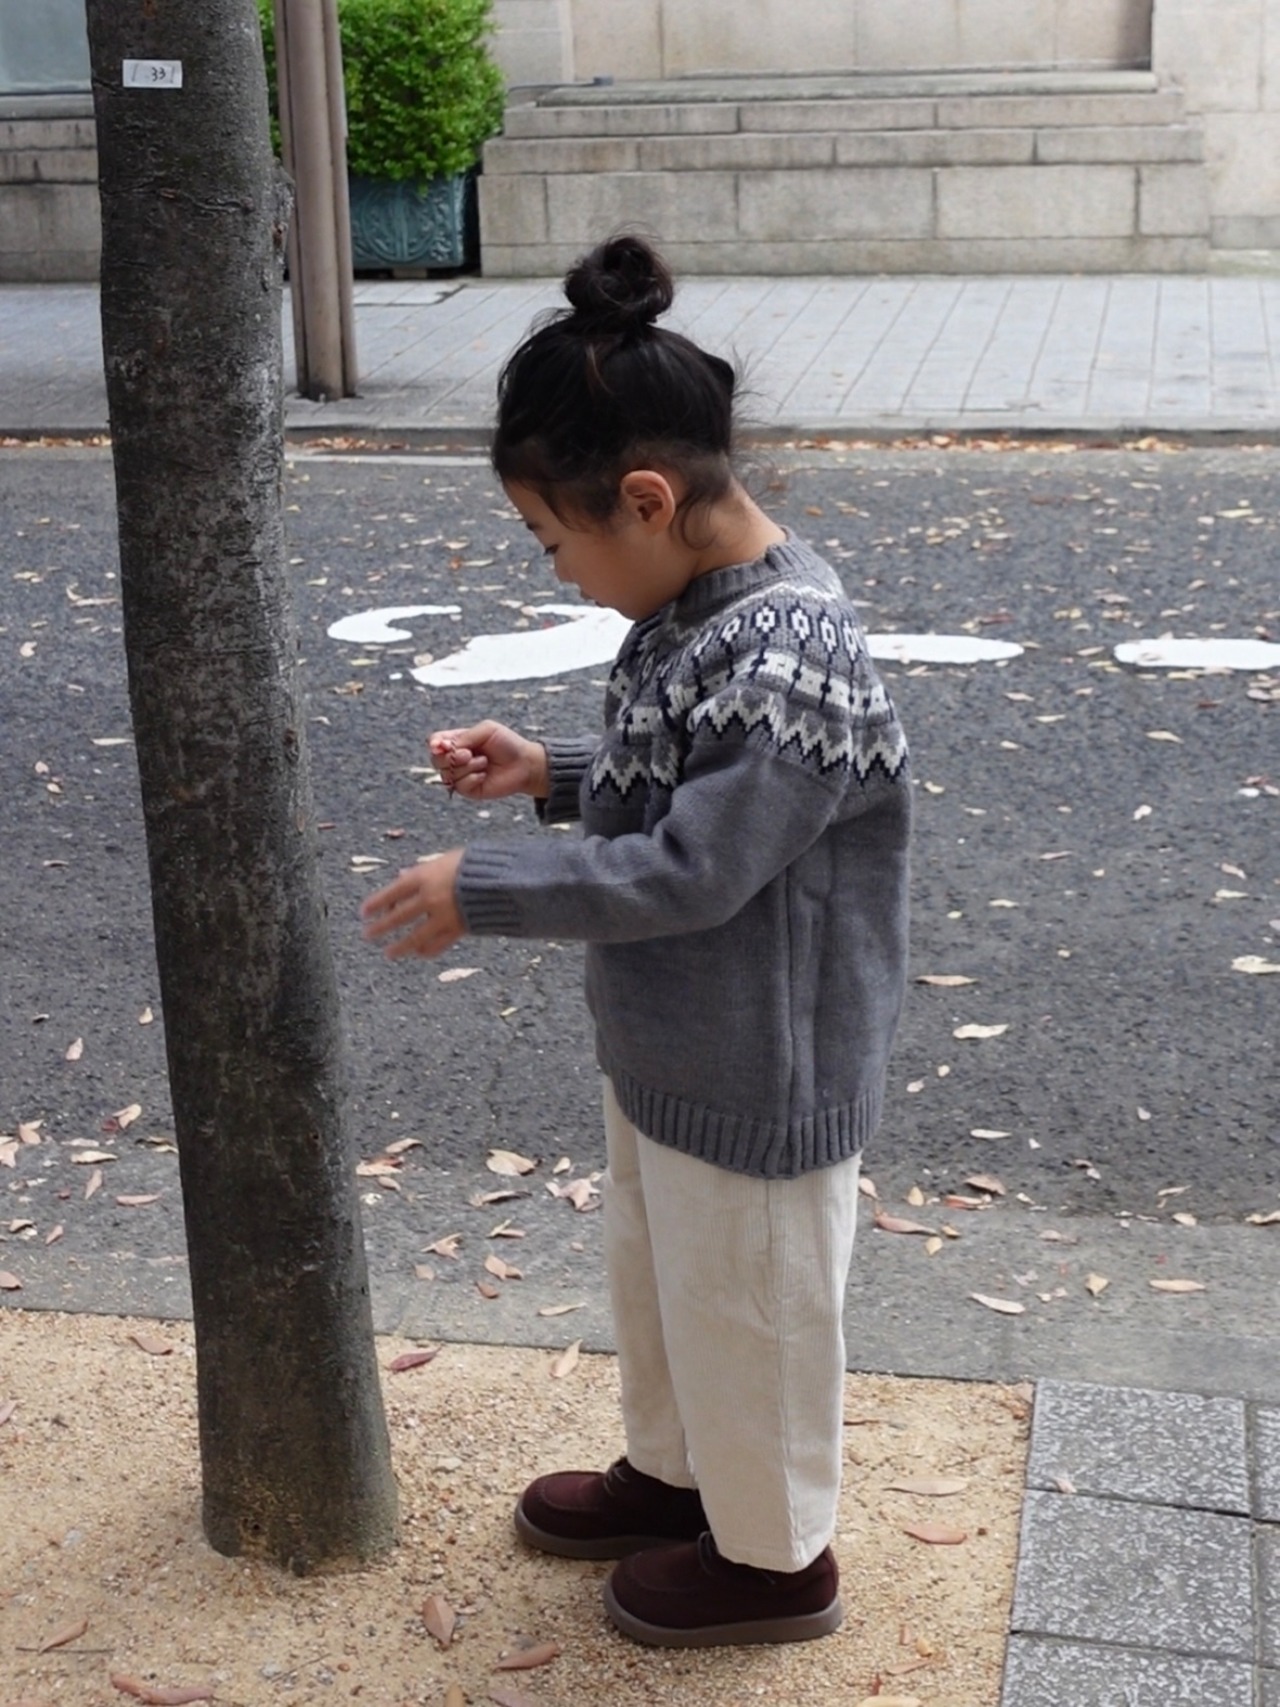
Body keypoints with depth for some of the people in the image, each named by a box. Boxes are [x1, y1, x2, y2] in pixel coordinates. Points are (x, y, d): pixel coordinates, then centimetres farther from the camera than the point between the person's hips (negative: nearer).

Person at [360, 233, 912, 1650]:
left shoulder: (788, 661, -31)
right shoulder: (697, 602, -1)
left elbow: (691, 870, -30)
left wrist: (483, 894, -24)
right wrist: (550, 772, 1)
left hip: (757, 1080, -9)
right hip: (667, 1050, 9)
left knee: (748, 1314, 12)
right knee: (656, 1278, 27)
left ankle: (772, 1558, 35)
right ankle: (671, 1472, 51)